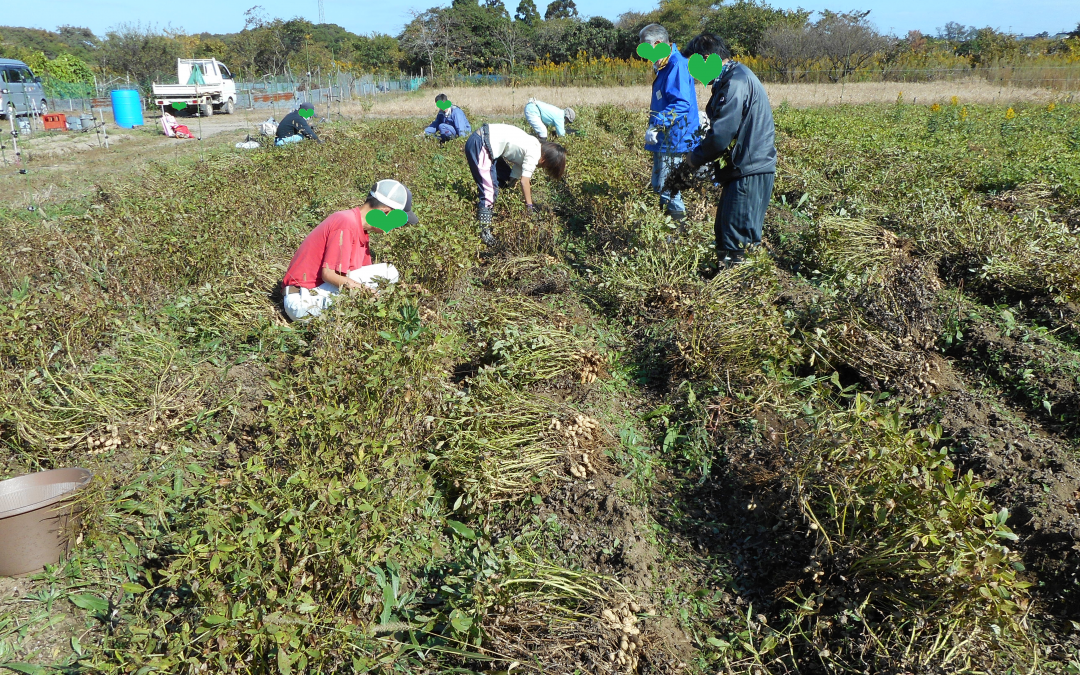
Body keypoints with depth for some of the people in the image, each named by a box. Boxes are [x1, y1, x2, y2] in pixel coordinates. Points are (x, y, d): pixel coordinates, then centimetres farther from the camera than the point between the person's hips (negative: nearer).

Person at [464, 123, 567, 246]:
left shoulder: (533, 147, 15)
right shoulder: (534, 154, -12)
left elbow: (514, 176, 13)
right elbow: (525, 181, -11)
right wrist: (530, 206, -4)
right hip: (478, 145, -10)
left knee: (506, 179, 18)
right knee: (490, 190, -14)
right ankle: (484, 230, -11)